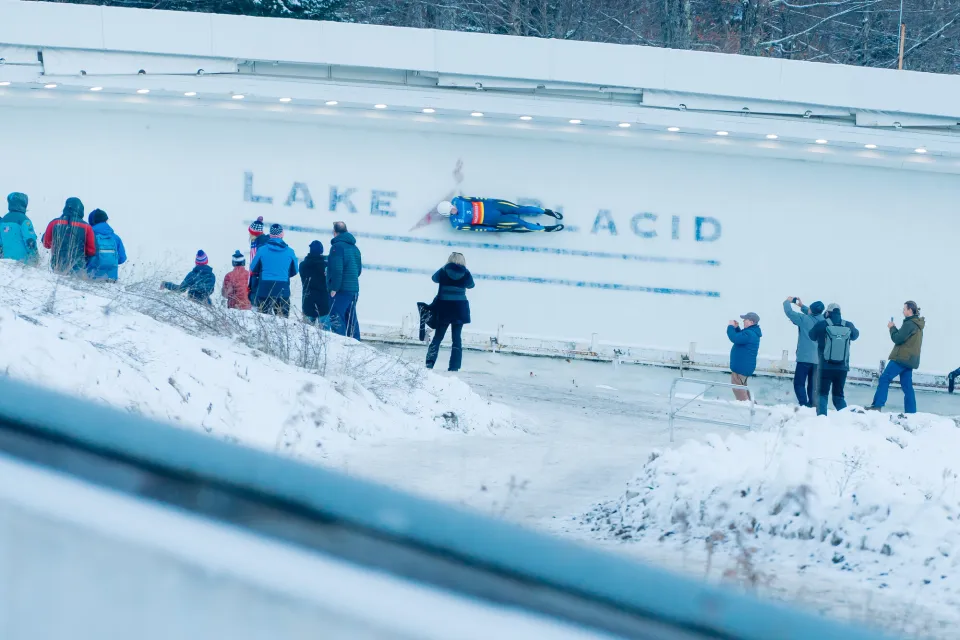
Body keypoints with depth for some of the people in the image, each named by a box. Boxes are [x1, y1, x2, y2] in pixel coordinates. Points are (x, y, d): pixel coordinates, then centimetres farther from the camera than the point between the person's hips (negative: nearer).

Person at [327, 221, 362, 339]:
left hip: (341, 289, -8)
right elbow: (359, 269, 21)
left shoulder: (337, 246, -12)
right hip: (354, 288, 8)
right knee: (351, 318, 14)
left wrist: (334, 288, -15)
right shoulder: (354, 247, 14)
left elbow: (337, 269, -18)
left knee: (335, 317, -9)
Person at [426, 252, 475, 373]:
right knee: (457, 338, 5)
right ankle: (454, 367, -1)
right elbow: (471, 285, 19)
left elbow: (435, 278, 18)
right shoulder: (465, 274, -2)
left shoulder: (444, 271, -3)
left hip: (444, 308, 0)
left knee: (438, 336, 8)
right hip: (459, 309, 0)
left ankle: (430, 363, -2)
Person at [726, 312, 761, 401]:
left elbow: (735, 338, -32)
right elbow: (741, 337, 27)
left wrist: (730, 327, -17)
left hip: (741, 367, -11)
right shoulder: (752, 332, 10)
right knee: (741, 387, 23)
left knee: (738, 388, -6)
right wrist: (736, 327, 12)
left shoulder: (749, 334, -25)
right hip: (744, 366, 11)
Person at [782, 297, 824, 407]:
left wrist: (787, 302, 14)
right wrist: (802, 306, 35)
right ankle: (812, 406, 6)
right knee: (812, 386, 11)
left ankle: (804, 405, -18)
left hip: (804, 358, -6)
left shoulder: (804, 319, -11)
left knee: (799, 384, -4)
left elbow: (789, 312, -6)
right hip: (818, 360, 6)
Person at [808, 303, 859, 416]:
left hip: (825, 367, -3)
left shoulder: (821, 325, -9)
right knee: (839, 395, 13)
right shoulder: (849, 326, -1)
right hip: (842, 367, 3)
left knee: (822, 394, 4)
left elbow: (812, 336, 12)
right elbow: (855, 335, 22)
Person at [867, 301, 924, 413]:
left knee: (884, 379, -9)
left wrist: (892, 328, -1)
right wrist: (894, 329, 9)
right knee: (907, 386, 8)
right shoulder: (918, 325, 17)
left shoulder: (909, 324, -14)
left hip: (902, 358, -9)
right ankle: (911, 412, 4)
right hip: (910, 360, 9)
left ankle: (877, 406, -17)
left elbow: (897, 339, -16)